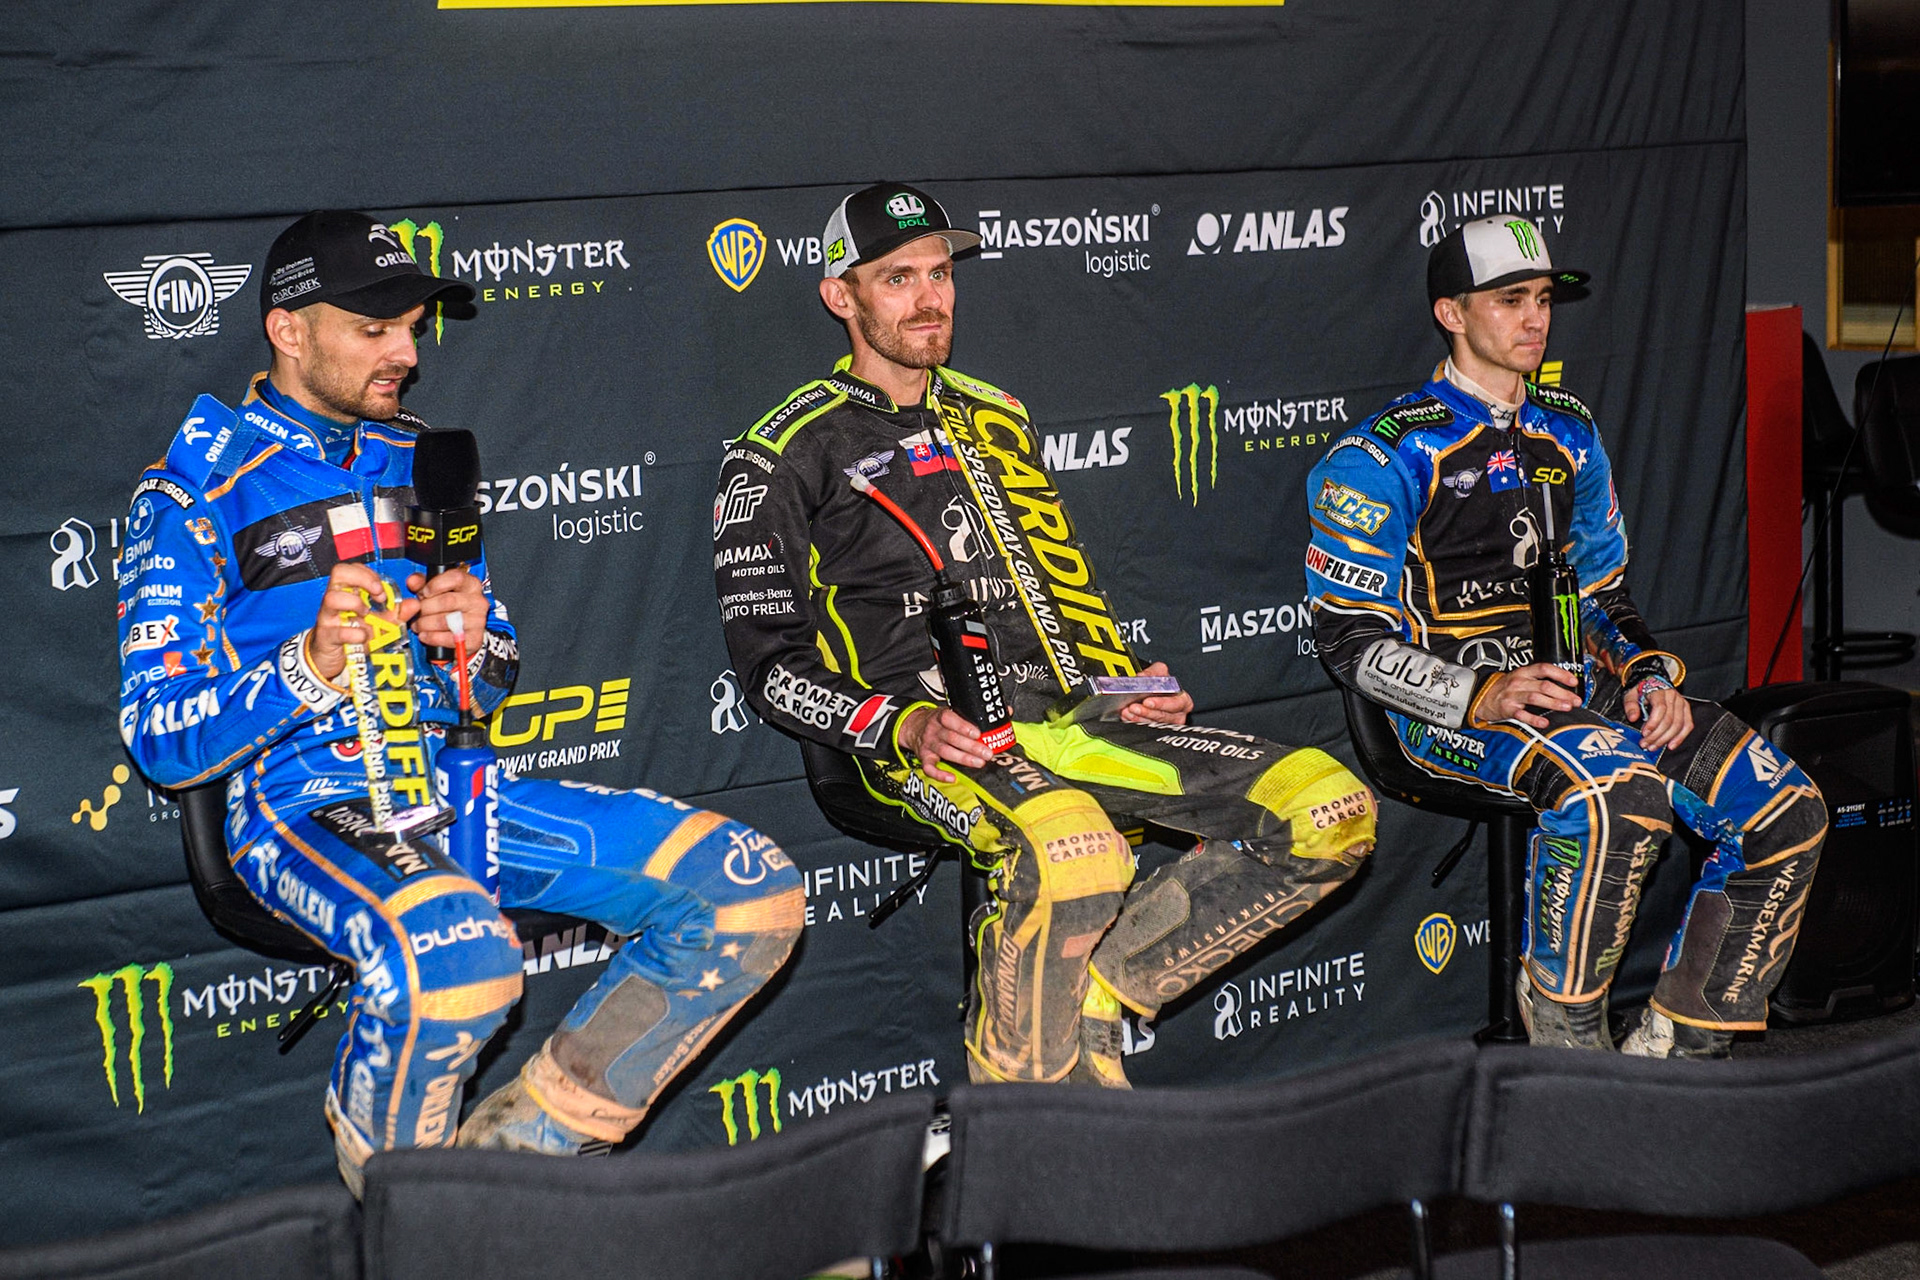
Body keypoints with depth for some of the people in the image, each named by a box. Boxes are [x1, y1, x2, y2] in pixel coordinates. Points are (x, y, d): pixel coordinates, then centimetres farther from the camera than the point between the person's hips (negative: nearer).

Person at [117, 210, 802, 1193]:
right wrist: (308, 663, -23)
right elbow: (161, 741, -6)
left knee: (750, 892, -11)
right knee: (455, 951, -40)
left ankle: (518, 1148, 0)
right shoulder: (195, 491, -1)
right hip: (301, 804, -6)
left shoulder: (419, 461, 17)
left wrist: (476, 642, -3)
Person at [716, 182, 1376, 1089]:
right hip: (918, 737, -6)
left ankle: (1088, 990, -9)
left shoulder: (994, 418, 26)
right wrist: (906, 725, -17)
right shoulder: (788, 453, 6)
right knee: (1071, 848, -40)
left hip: (1064, 715, 6)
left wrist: (1125, 688, 9)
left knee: (1332, 811, -12)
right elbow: (770, 663, 0)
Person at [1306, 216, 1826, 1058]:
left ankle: (1676, 1042, -1)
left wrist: (1647, 676, 2)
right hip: (1451, 704, -7)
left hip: (1577, 683, 7)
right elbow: (1349, 639, -8)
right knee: (1618, 785, -37)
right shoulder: (1388, 454, -4)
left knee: (1788, 813, -11)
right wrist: (1484, 695, -22)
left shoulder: (1569, 435, 18)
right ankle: (1564, 1022, -18)